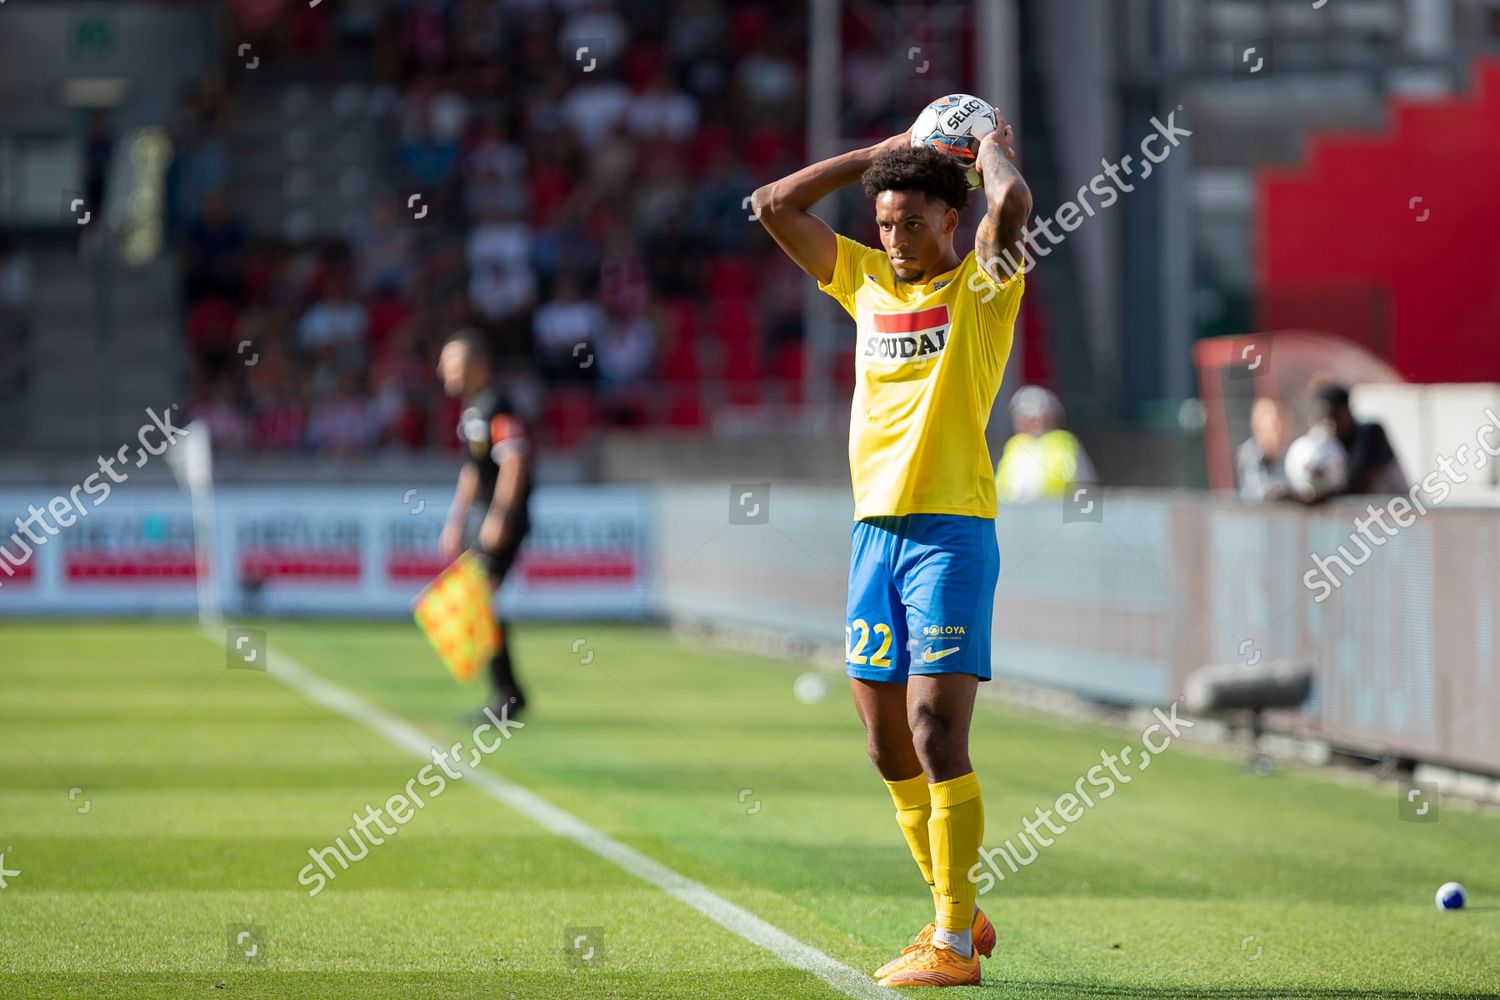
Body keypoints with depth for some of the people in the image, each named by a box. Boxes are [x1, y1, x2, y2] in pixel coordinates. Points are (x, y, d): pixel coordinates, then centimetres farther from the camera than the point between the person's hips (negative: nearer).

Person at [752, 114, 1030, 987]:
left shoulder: (981, 287, -1)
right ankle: (959, 913, 22)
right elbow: (774, 205, 16)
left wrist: (994, 148, 1)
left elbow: (1013, 203, -20)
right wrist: (882, 153, 15)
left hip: (952, 530, -6)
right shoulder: (868, 282, 15)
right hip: (874, 529, 6)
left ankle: (953, 944, -11)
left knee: (936, 734, -13)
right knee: (889, 747, 8)